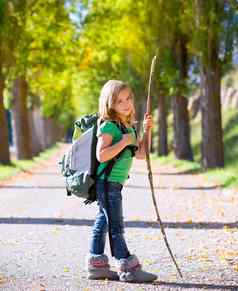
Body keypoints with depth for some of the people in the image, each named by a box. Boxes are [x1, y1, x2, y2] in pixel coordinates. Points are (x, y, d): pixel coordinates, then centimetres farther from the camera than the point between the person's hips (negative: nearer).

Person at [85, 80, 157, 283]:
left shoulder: (129, 127, 14)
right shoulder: (108, 126, -15)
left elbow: (141, 154, 15)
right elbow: (101, 155, -25)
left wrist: (146, 131, 5)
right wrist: (124, 142, -22)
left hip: (115, 183, 10)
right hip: (107, 182, -10)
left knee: (103, 222, 14)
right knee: (116, 226, -7)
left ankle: (96, 265, 20)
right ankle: (128, 268, -6)